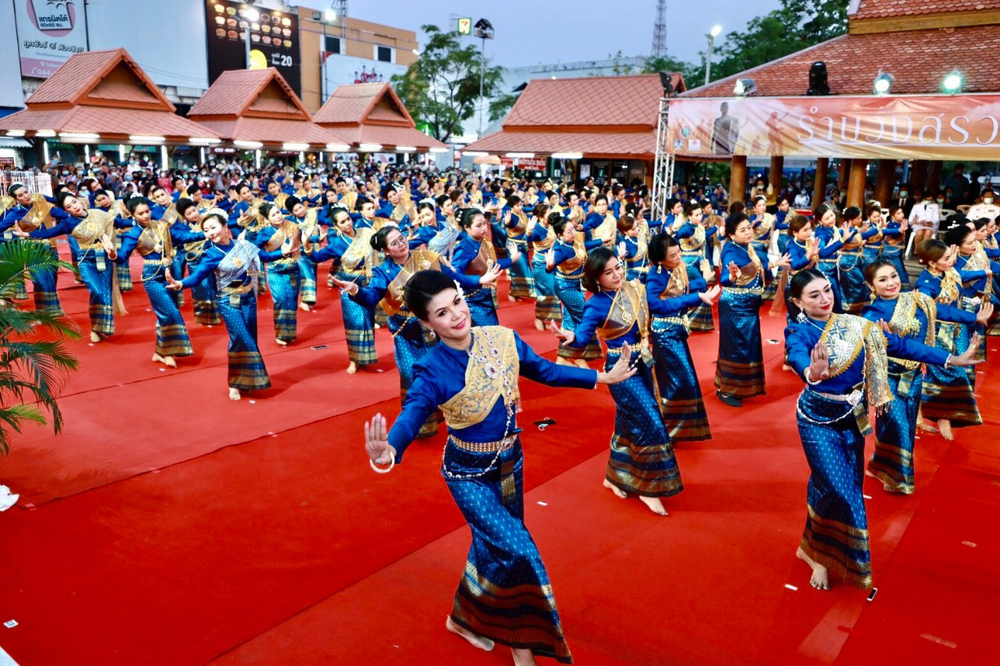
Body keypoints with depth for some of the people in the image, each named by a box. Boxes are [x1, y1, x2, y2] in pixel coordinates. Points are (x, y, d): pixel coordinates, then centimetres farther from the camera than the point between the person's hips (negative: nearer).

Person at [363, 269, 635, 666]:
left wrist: (603, 377, 7)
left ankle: (464, 618, 48)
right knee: (517, 550, -12)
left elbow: (545, 371, 2)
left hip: (510, 461, 6)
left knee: (494, 547, 21)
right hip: (468, 474, -5)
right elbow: (411, 416, -36)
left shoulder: (502, 339, -11)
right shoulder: (432, 371, -24)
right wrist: (388, 451, -59)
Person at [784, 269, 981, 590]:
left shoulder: (854, 325, -2)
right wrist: (812, 373, -64)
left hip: (852, 419, 5)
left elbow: (898, 345, 2)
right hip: (818, 421, -5)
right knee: (839, 491, -9)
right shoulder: (799, 332, -19)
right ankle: (816, 552, 15)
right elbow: (797, 357, -41)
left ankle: (814, 548, 31)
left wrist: (950, 359, -1)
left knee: (849, 488, 12)